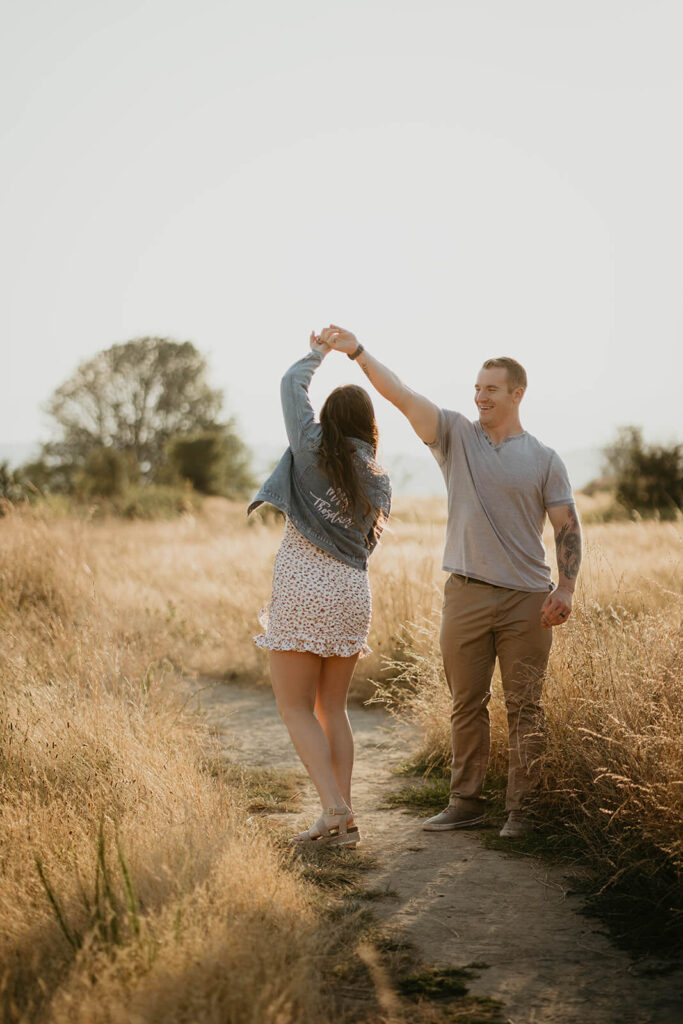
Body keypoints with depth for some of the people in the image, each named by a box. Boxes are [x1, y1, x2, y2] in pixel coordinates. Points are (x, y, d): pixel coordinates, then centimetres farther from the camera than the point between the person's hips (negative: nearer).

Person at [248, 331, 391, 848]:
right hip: (352, 592, 5)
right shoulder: (379, 480, 7)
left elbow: (292, 386, 8)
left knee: (297, 709, 2)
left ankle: (334, 808, -10)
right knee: (332, 708, 14)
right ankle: (345, 820, 10)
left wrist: (317, 354, 24)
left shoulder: (315, 452, -4)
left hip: (303, 589, -5)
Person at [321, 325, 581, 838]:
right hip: (467, 595, 1)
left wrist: (566, 588, -8)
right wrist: (358, 352, -15)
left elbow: (568, 527, 3)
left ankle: (521, 808, 11)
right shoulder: (456, 436, 5)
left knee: (525, 707, 3)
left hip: (528, 600, -1)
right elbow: (401, 395, -5)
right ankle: (465, 802, 17)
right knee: (467, 704, 8)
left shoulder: (545, 459, 4)